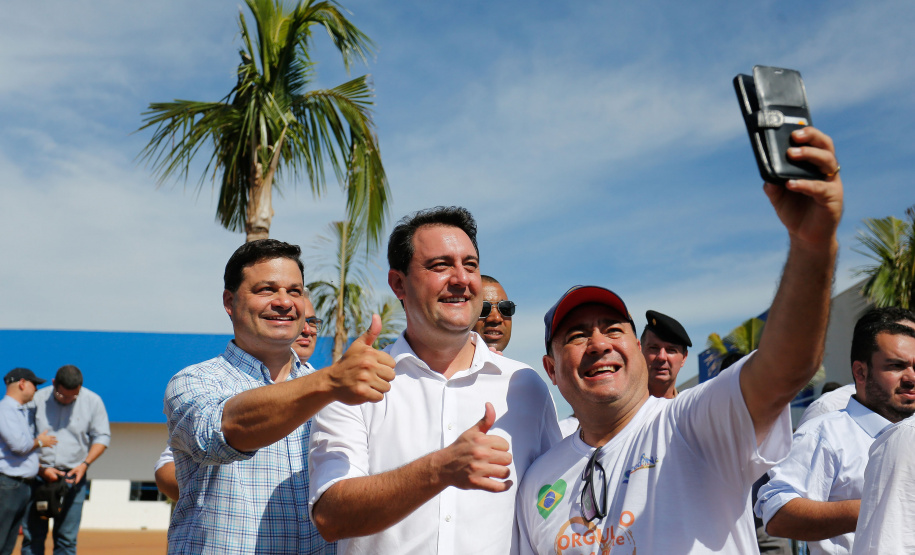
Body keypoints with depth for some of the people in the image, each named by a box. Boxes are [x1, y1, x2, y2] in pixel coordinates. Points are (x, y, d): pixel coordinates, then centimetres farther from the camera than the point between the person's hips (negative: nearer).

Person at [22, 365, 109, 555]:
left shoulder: (93, 401, 1)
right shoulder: (37, 399, 0)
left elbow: (102, 437, 6)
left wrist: (85, 464, -9)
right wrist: (41, 468, -7)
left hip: (73, 476, 0)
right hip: (38, 476, 0)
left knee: (67, 538, 0)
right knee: (32, 536, 1)